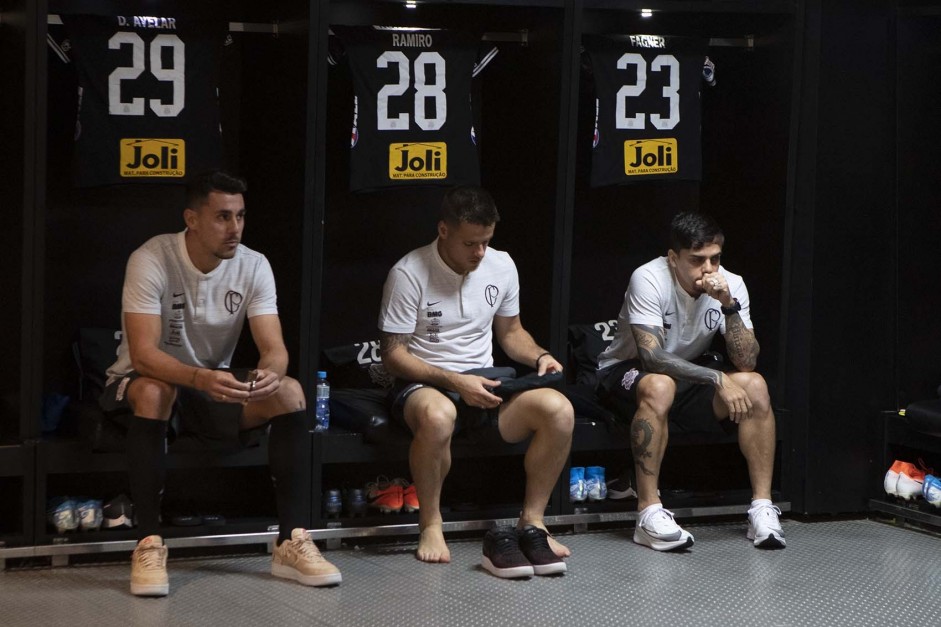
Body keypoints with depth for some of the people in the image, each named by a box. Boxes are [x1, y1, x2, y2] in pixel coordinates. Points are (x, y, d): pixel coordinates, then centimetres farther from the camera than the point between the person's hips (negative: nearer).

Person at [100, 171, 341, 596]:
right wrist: (201, 378, -50)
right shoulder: (151, 260, -23)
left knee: (289, 393, -20)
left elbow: (274, 348, -15)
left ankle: (291, 542, -18)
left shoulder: (254, 266, -9)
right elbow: (143, 353, -31)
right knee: (155, 393, -39)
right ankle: (149, 545, -33)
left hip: (215, 383, 4)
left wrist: (270, 372, -41)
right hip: (145, 380, -4)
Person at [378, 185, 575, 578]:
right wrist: (455, 382, -22)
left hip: (484, 382, 5)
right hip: (423, 384, -5)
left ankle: (532, 522, -9)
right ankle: (430, 526, -21)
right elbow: (393, 355, -10)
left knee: (559, 410, -24)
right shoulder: (409, 274, -10)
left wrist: (539, 356, -2)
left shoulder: (501, 266, 7)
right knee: (438, 415, -43)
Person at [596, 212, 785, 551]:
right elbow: (651, 356, -32)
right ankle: (649, 513, -35)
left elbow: (746, 363, -19)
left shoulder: (731, 285, -11)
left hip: (687, 374, 5)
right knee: (659, 387, -39)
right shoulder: (649, 279, -24)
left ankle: (762, 507, -17)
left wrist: (728, 305, -31)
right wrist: (717, 379, -36)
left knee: (755, 386, -20)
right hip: (623, 372, -5)